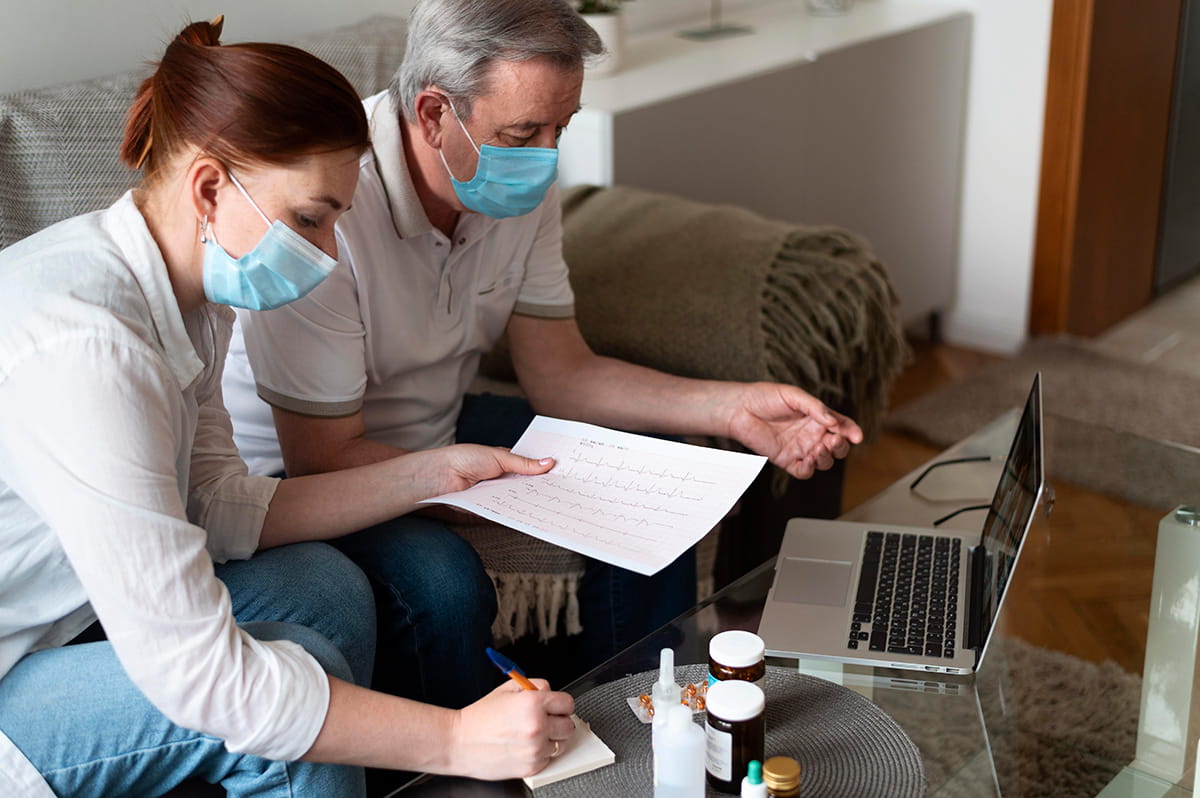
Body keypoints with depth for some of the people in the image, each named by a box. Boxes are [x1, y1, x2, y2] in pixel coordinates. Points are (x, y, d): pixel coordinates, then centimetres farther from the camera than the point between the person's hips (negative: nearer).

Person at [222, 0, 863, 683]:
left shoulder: (521, 183, -8)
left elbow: (561, 375, -2)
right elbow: (321, 459, -27)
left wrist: (732, 408, -15)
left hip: (436, 432, 7)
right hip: (296, 470, -7)